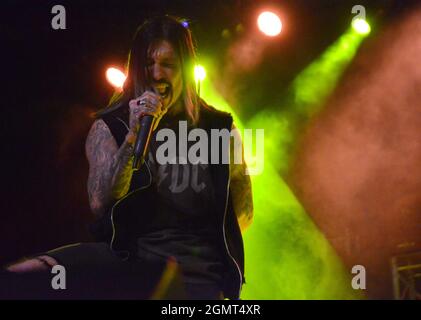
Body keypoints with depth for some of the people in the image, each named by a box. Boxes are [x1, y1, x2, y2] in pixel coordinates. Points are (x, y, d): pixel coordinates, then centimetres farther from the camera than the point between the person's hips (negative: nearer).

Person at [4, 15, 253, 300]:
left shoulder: (219, 128, 8)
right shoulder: (110, 127, 6)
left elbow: (244, 210, 19)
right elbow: (99, 202, -8)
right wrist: (133, 136, -17)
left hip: (196, 268, 2)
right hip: (127, 252, -1)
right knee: (25, 273, -27)